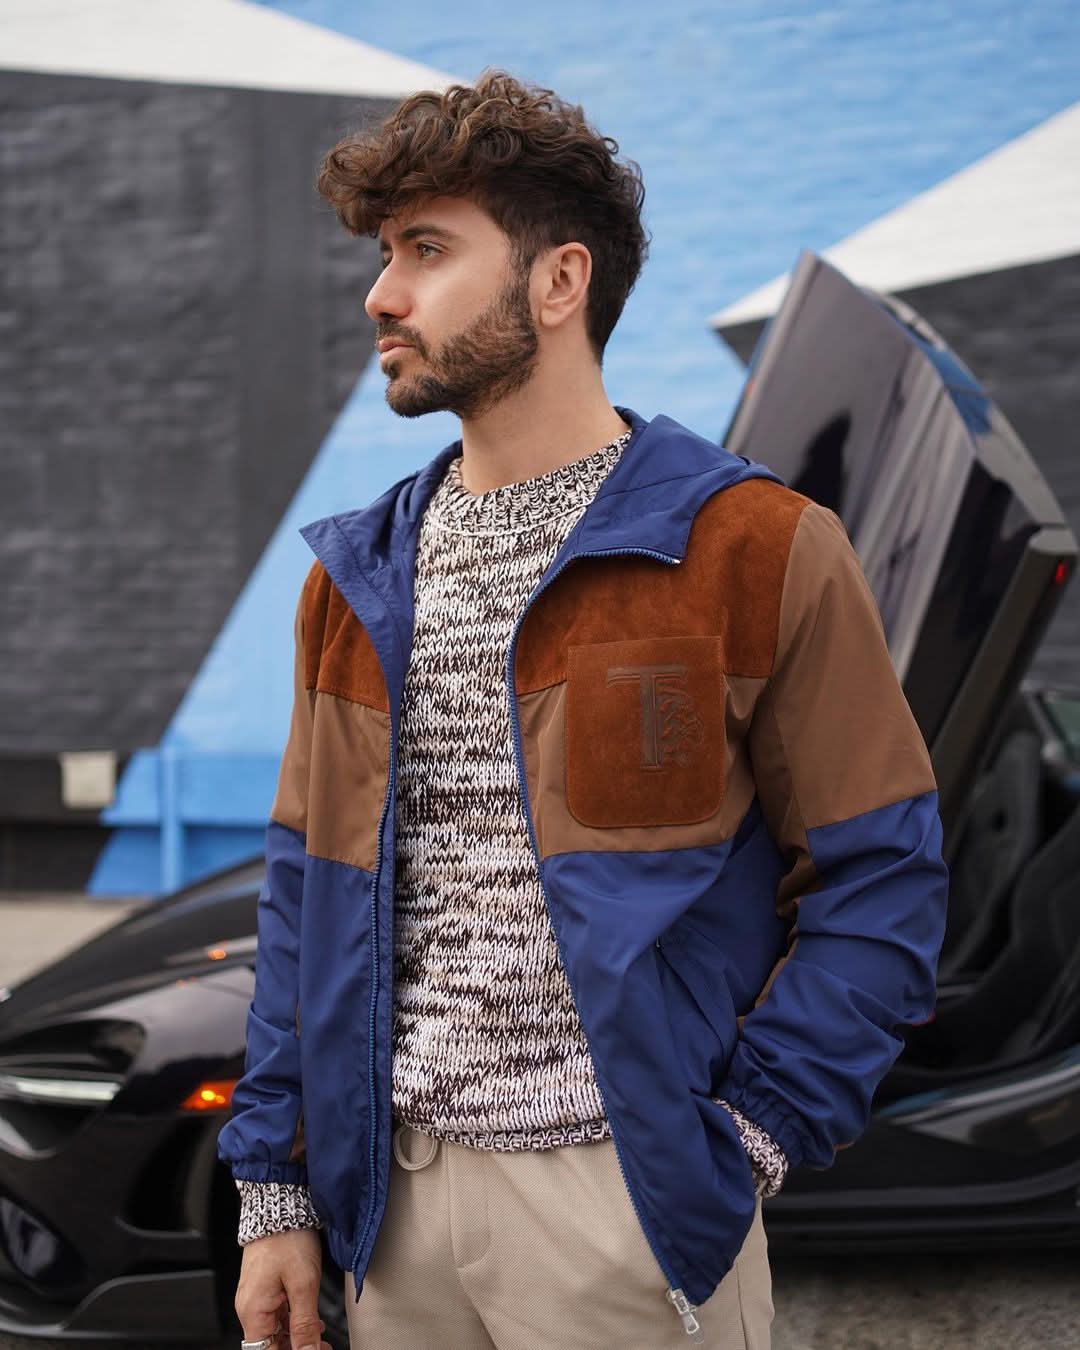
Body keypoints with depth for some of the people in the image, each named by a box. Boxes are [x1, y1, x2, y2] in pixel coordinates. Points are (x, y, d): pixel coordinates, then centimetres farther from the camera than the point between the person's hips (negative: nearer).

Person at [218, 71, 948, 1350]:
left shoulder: (758, 552, -6)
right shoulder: (355, 576, 10)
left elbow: (880, 885, -7)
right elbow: (305, 894, 12)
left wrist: (739, 1145, -14)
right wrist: (277, 1193, 7)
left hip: (626, 1202, -5)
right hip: (393, 1196, 5)